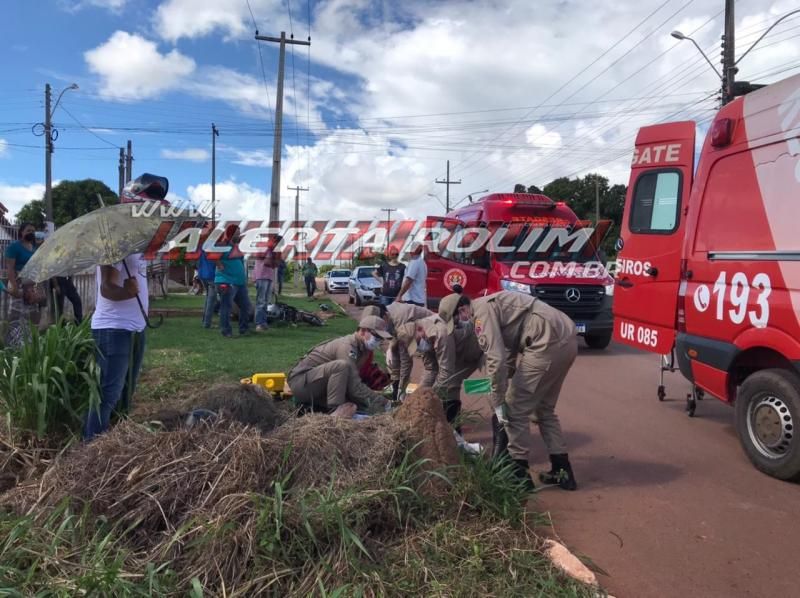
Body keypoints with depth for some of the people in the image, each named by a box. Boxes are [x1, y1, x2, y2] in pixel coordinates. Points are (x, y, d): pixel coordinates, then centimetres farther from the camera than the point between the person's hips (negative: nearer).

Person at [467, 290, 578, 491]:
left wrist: (498, 402, -5)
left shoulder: (481, 311, -5)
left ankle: (518, 473, 13)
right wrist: (504, 380, 42)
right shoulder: (492, 305, 25)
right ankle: (562, 472, 27)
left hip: (548, 343, -10)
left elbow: (496, 358, -14)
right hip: (567, 339, 10)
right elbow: (510, 350, 35)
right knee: (544, 408, 22)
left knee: (515, 408, 3)